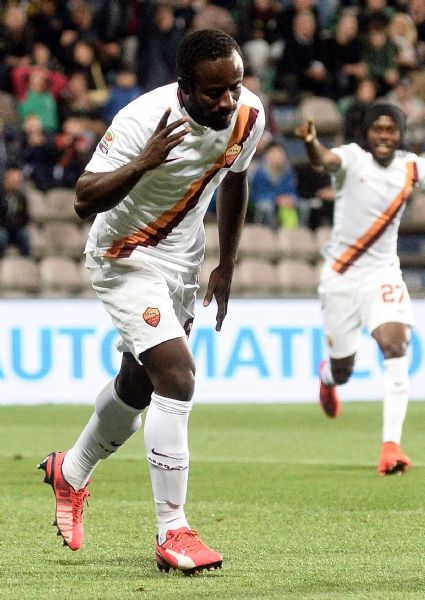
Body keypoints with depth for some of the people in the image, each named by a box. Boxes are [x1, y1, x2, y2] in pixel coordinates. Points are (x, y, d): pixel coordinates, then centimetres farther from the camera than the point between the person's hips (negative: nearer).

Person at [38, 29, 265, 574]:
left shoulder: (249, 115, -12)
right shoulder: (144, 120, -32)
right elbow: (84, 202, -33)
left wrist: (226, 265, 14)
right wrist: (143, 163, -48)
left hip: (182, 261, 7)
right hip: (126, 259, -7)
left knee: (138, 385, 21)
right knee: (176, 376, -21)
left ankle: (71, 473, 49)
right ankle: (172, 533, -15)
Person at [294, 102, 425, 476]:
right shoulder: (352, 158, -13)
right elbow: (326, 160, -36)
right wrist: (311, 143, -60)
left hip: (382, 272, 2)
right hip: (341, 273, -2)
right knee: (342, 370, 9)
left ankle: (391, 446, -23)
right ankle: (328, 376, 50)